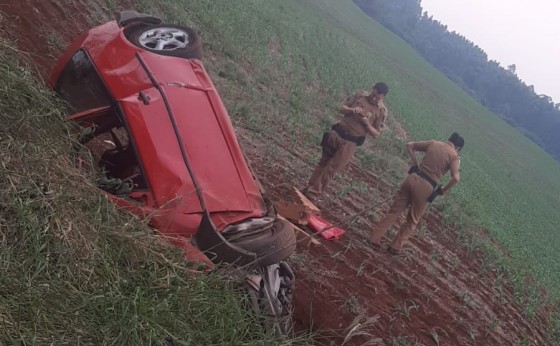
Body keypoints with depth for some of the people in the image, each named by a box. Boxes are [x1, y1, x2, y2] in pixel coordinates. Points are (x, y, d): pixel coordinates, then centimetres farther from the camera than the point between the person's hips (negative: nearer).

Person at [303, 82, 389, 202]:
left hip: (350, 142, -3)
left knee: (331, 169, -1)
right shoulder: (361, 95, 4)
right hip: (336, 133, 3)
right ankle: (309, 188, 25)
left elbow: (376, 134, -2)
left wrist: (367, 124, -19)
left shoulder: (382, 111, -4)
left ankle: (313, 194, 7)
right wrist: (352, 110, -15)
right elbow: (341, 109, 6)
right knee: (323, 162, 13)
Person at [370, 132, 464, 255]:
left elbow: (410, 145, 15)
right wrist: (444, 190, -1)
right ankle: (395, 247, 21)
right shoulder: (454, 156, -1)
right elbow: (456, 178, -16)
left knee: (394, 211, 14)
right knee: (412, 221, 15)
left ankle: (375, 239, 14)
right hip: (426, 187, -4)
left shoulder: (433, 143, 12)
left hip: (413, 178, 4)